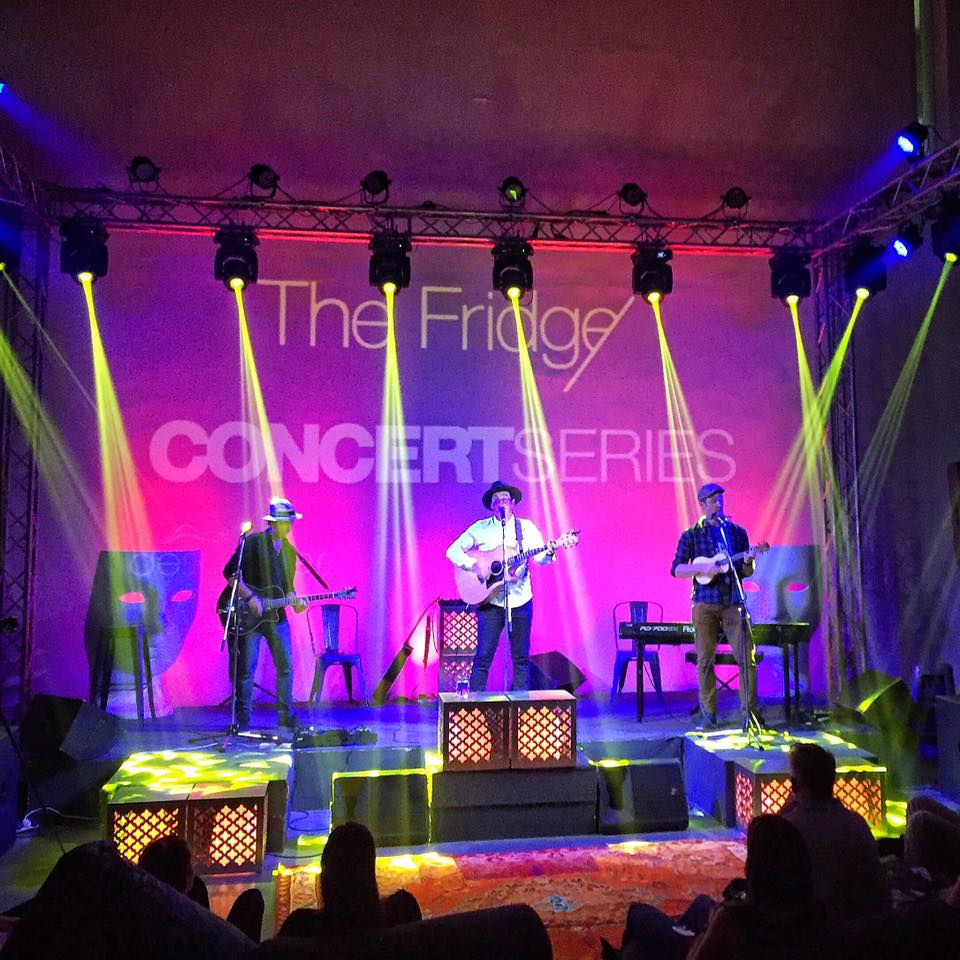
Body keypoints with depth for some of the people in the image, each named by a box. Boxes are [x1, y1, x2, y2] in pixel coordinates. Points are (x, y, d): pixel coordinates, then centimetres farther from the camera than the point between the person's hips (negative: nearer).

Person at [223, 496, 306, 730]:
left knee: (286, 667, 4)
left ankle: (286, 715, 16)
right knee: (246, 669, -1)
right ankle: (243, 720, 11)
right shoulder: (253, 542, -7)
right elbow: (230, 572, -12)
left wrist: (294, 601, -4)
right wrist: (250, 597, -17)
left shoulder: (290, 551, 12)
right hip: (248, 615, -5)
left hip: (276, 616, 5)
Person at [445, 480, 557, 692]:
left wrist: (548, 553, -26)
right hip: (490, 601, -1)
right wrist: (473, 564, -16)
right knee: (484, 655, -4)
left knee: (521, 656, 7)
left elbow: (540, 557, -3)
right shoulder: (480, 528, 3)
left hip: (520, 601, 2)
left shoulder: (526, 527, 6)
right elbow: (452, 551, 0)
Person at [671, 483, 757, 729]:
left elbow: (746, 573, 15)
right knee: (705, 660, 1)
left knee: (747, 658, -5)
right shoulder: (692, 535, 5)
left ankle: (749, 713, 3)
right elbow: (676, 569, -1)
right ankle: (708, 714, 11)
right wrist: (702, 567, -16)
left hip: (733, 602, 2)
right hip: (705, 603, -2)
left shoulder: (738, 532, 13)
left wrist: (747, 562, -8)